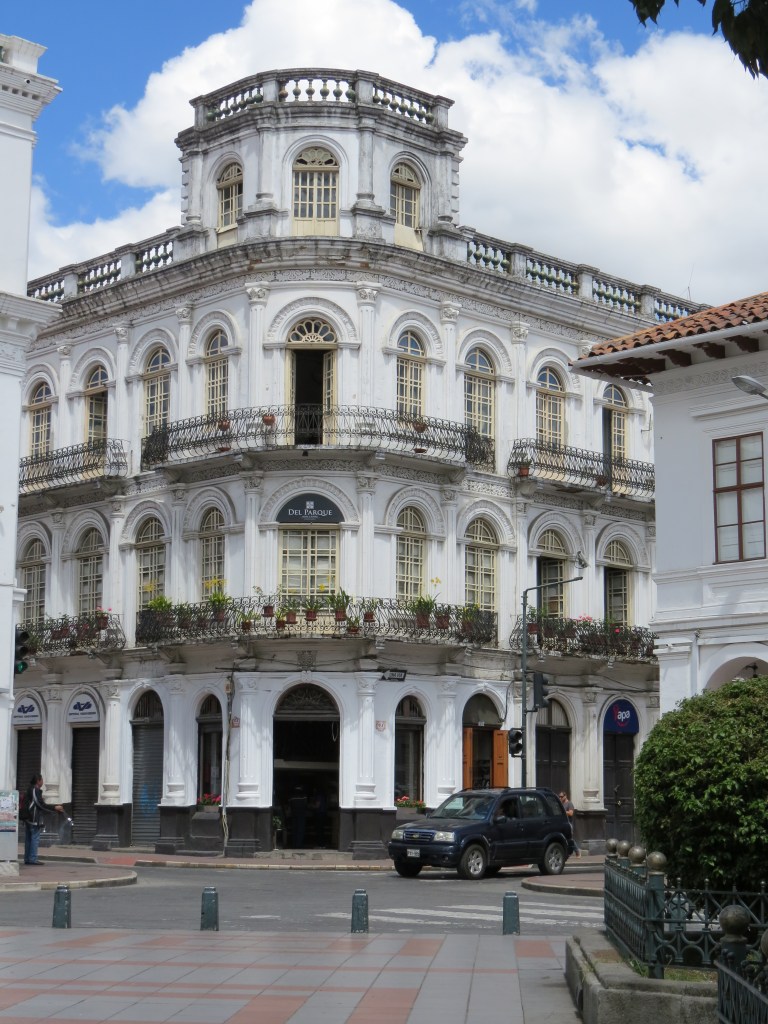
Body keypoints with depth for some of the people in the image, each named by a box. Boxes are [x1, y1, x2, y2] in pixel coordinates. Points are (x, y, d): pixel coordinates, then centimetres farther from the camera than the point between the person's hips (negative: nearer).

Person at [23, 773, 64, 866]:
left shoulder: (29, 790, 15)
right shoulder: (36, 791, -13)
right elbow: (41, 805, -16)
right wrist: (55, 808, -12)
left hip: (28, 818, 9)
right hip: (35, 819, -9)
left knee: (28, 839, 11)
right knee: (35, 838, -7)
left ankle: (27, 858, 13)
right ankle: (33, 859, -9)